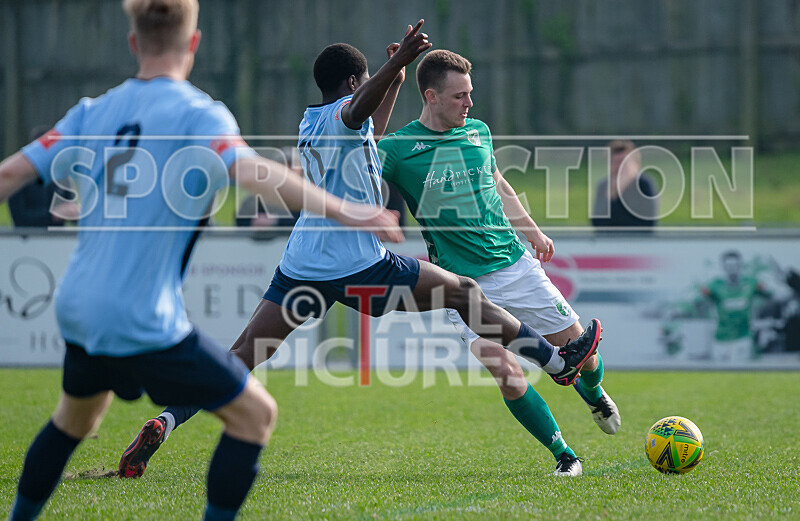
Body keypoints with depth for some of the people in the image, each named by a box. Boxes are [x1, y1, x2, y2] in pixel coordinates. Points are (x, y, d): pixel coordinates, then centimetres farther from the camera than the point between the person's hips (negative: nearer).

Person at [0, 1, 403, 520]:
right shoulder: (197, 114, -11)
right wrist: (344, 209, -34)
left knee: (73, 420, 31)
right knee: (256, 415, 4)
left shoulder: (93, 112, 7)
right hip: (142, 321, -7)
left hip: (77, 309, 7)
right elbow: (250, 170, -29)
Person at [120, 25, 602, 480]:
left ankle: (164, 423, -17)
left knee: (243, 356, 1)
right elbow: (359, 109, -34)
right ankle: (560, 362, 16)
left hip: (301, 267, 7)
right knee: (464, 293, 7)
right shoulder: (345, 112, -6)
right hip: (358, 266, -7)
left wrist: (395, 83, 41)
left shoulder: (312, 121, 19)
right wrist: (396, 64, -49)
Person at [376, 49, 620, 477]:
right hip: (463, 283, -4)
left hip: (515, 264, 4)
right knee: (507, 374, -17)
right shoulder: (398, 148, -8)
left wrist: (532, 232, 29)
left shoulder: (478, 132, 7)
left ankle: (593, 393, 43)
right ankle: (563, 455, 0)